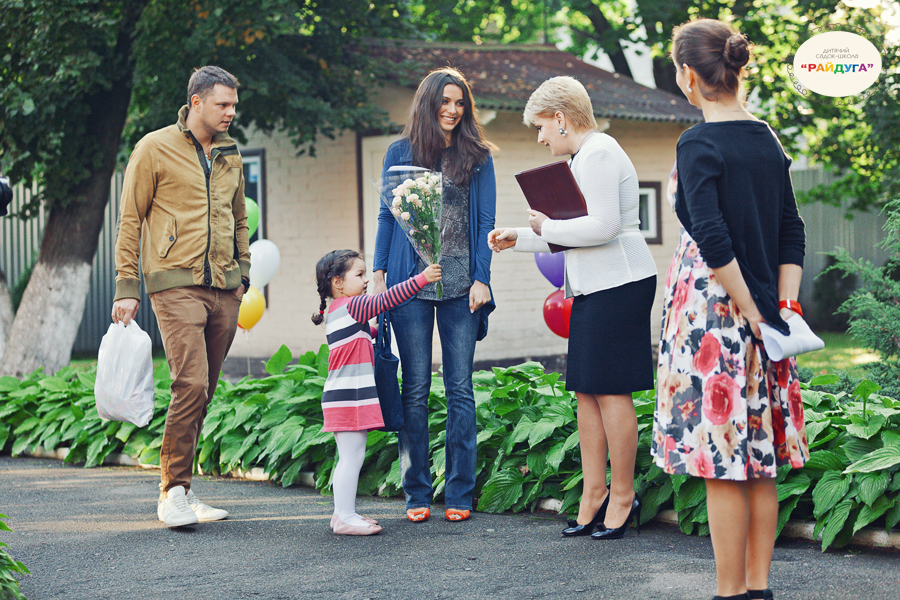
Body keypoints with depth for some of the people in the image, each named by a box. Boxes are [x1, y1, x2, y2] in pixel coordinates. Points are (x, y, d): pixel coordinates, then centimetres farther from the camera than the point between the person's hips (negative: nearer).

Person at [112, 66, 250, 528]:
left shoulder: (230, 155, 17)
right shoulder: (155, 149, 0)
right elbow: (130, 220, 0)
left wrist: (243, 274, 19)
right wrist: (127, 287, -5)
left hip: (223, 289, 6)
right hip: (177, 284, -6)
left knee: (204, 390, 6)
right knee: (191, 384, -17)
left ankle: (180, 491, 14)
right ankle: (173, 492, -8)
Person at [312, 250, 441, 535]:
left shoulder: (336, 312, 18)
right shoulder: (351, 306, -11)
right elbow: (387, 299, -18)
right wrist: (421, 278, -18)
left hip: (341, 396, 10)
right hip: (350, 395, -10)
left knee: (349, 458, 15)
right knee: (352, 457, -7)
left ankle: (343, 514, 20)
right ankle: (345, 517, -5)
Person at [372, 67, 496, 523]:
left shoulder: (478, 157, 9)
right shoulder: (400, 153, 10)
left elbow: (485, 222, 6)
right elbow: (387, 216, 11)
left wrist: (481, 279, -5)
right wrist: (379, 275, 3)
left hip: (460, 285, 0)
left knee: (460, 388, 1)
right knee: (415, 389, 1)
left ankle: (459, 494, 6)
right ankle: (416, 493, 7)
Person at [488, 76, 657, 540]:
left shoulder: (598, 154, -13)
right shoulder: (585, 156, 20)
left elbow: (604, 226, -22)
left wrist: (549, 227, -10)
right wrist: (519, 239, 20)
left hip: (618, 284, -10)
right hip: (596, 287, 10)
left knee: (610, 390, -5)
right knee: (585, 390, 9)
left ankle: (623, 496, 4)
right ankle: (594, 494, 14)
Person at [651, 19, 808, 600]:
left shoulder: (699, 144, -12)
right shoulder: (766, 138, 10)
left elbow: (713, 240, -21)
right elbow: (792, 231, 10)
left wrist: (749, 310, -13)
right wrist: (784, 306, 6)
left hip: (715, 308, -7)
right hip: (762, 318, 7)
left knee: (722, 461, -1)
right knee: (760, 458, 12)